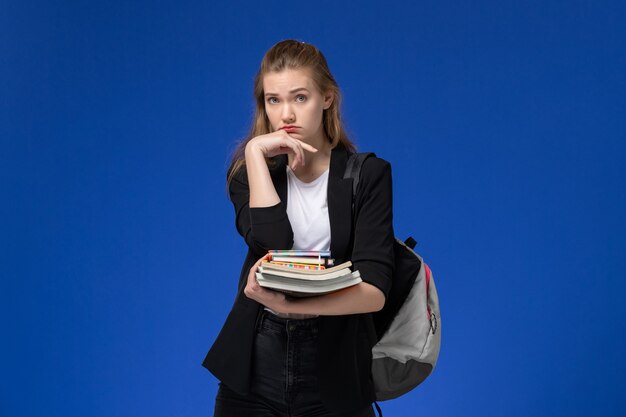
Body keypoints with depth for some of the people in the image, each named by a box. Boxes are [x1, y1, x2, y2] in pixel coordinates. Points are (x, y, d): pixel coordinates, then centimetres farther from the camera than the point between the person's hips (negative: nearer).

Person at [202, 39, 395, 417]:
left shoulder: (368, 175, -4)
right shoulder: (249, 171, 4)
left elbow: (375, 291, -15)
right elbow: (272, 241, -17)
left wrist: (289, 304, -29)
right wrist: (256, 151, -12)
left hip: (334, 370, -1)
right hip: (256, 366, 2)